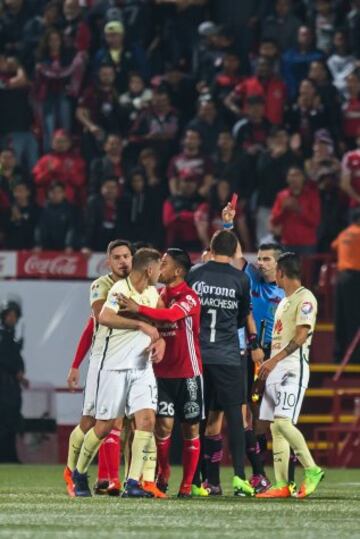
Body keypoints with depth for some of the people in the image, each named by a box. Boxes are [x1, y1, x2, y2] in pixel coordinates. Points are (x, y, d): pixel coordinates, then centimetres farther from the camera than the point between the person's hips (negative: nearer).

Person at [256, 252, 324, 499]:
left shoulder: (305, 298, -8)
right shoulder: (284, 301, 22)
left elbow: (301, 336, -16)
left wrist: (274, 360, -20)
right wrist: (267, 367, 19)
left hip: (293, 368, -9)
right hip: (276, 370, 9)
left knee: (283, 422, -20)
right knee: (276, 427, 3)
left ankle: (312, 470, -11)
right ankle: (281, 485, 3)